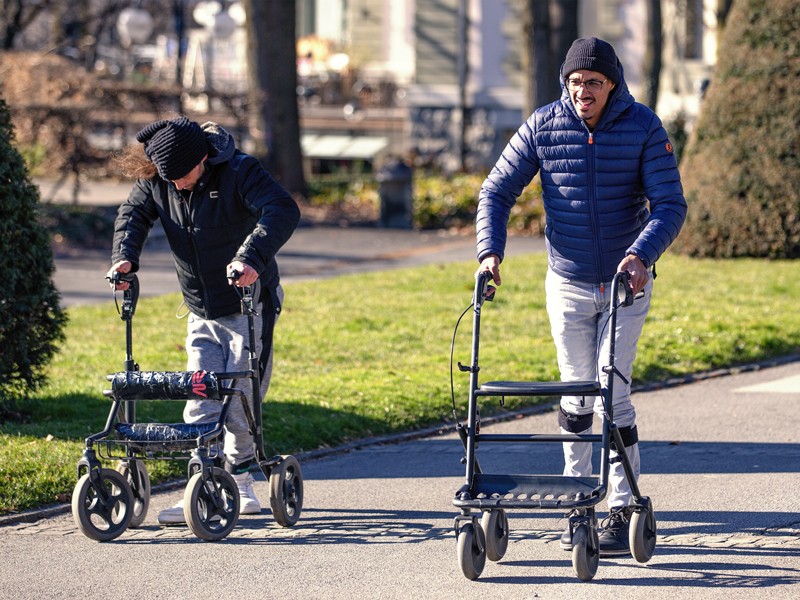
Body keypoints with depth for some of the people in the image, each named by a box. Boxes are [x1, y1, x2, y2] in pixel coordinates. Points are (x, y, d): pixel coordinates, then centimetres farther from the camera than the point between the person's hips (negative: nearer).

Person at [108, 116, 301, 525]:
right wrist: (124, 257, -18)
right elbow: (133, 215, 4)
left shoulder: (239, 172, -21)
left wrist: (252, 257, -49)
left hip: (249, 306, -5)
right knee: (200, 402, -5)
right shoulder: (154, 181, -5)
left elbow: (283, 211, -33)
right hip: (202, 314, 5)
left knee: (240, 398, -5)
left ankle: (239, 481, 11)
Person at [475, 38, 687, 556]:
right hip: (568, 284, 2)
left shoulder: (644, 128, -11)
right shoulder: (542, 127, -6)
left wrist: (641, 254, -31)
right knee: (576, 394, 7)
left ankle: (622, 512, -4)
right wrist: (490, 251, -17)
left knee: (613, 392, -9)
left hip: (626, 281, -2)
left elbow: (670, 204, -14)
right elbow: (497, 192, -1)